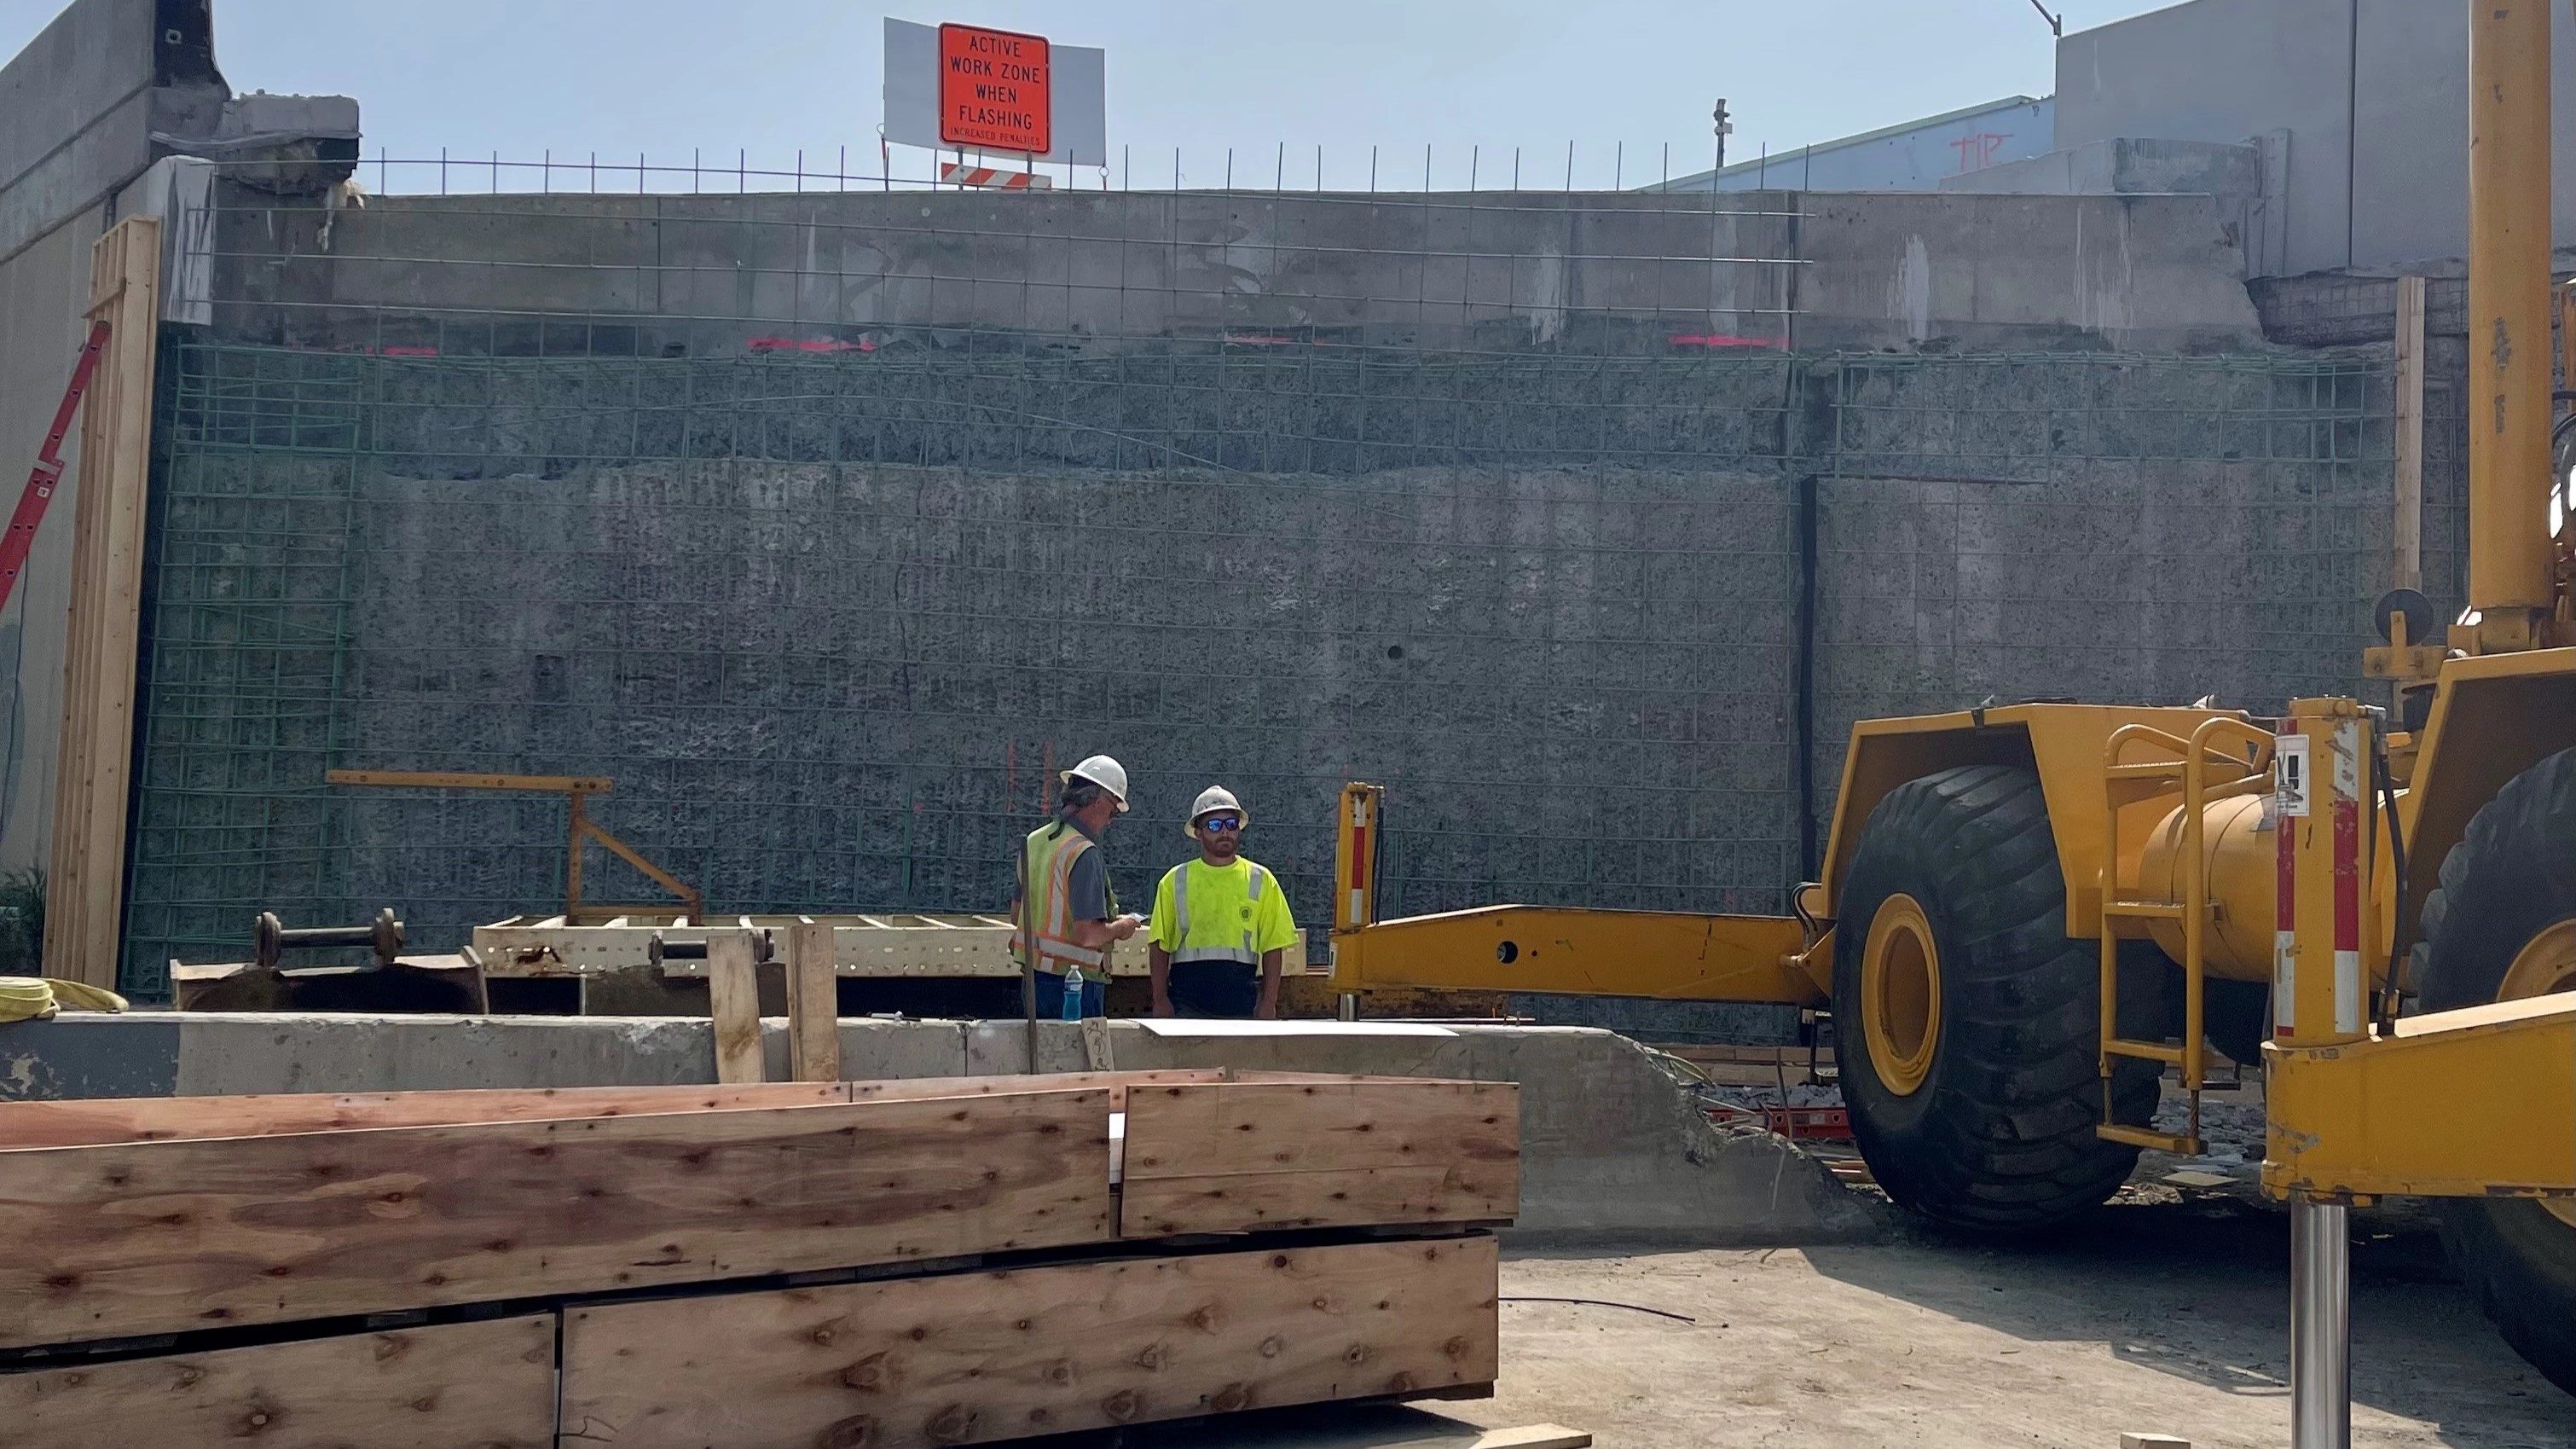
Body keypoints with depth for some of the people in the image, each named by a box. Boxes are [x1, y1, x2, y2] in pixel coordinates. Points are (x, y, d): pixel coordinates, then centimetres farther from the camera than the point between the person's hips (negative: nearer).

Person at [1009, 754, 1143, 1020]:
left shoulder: (1034, 841, 8)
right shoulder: (1084, 853, -18)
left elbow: (1016, 915, 18)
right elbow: (1088, 934, -23)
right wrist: (1120, 928, -5)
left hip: (1034, 977, 8)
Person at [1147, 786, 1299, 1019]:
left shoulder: (1261, 881, 7)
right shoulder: (1175, 881, 6)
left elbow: (1273, 949, 5)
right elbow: (1160, 947, 6)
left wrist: (1268, 1002, -1)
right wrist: (1160, 1000, -1)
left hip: (1242, 1003, 0)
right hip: (1187, 1005, 0)